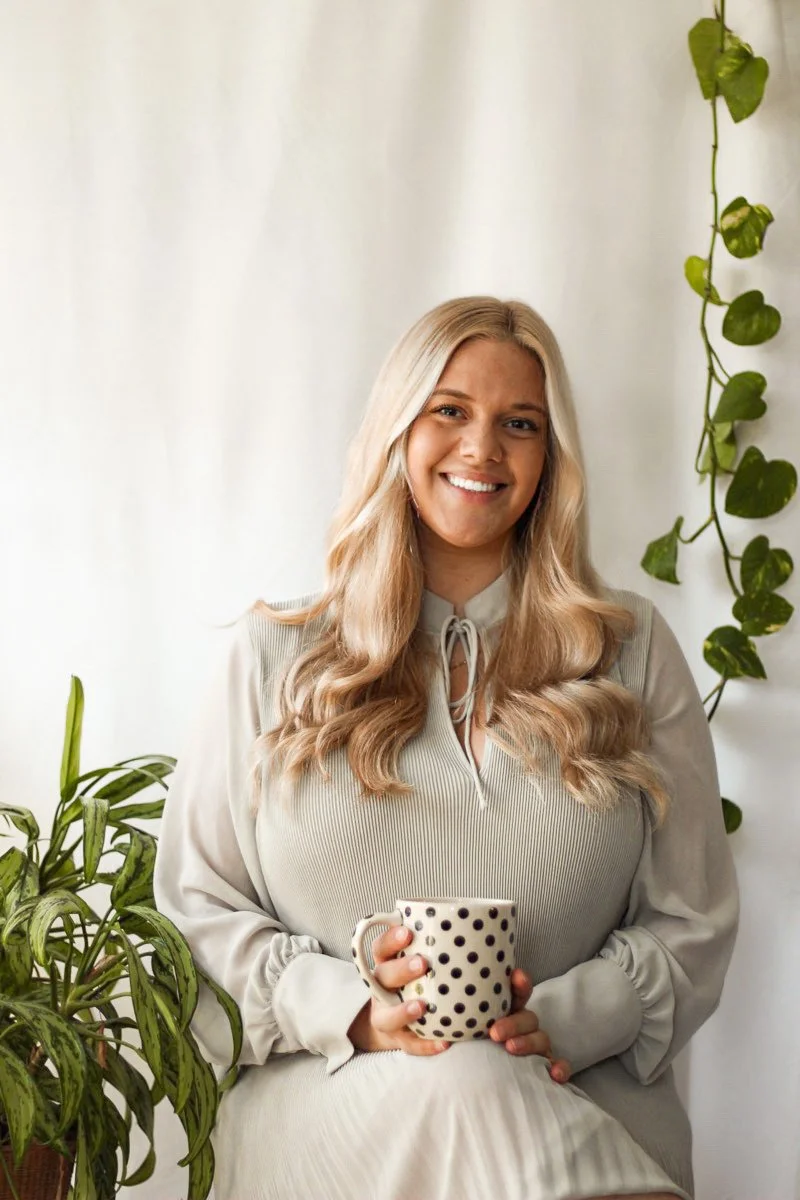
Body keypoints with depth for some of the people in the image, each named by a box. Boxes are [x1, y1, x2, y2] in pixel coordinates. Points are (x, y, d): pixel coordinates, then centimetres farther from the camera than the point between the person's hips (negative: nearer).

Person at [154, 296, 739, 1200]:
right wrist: (352, 1009, -9)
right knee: (458, 1085, -36)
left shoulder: (635, 656, 13)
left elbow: (689, 921, 11)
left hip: (575, 1093, 1)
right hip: (328, 1105, -1)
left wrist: (561, 1019, -9)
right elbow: (195, 906, 9)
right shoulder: (274, 657, 12)